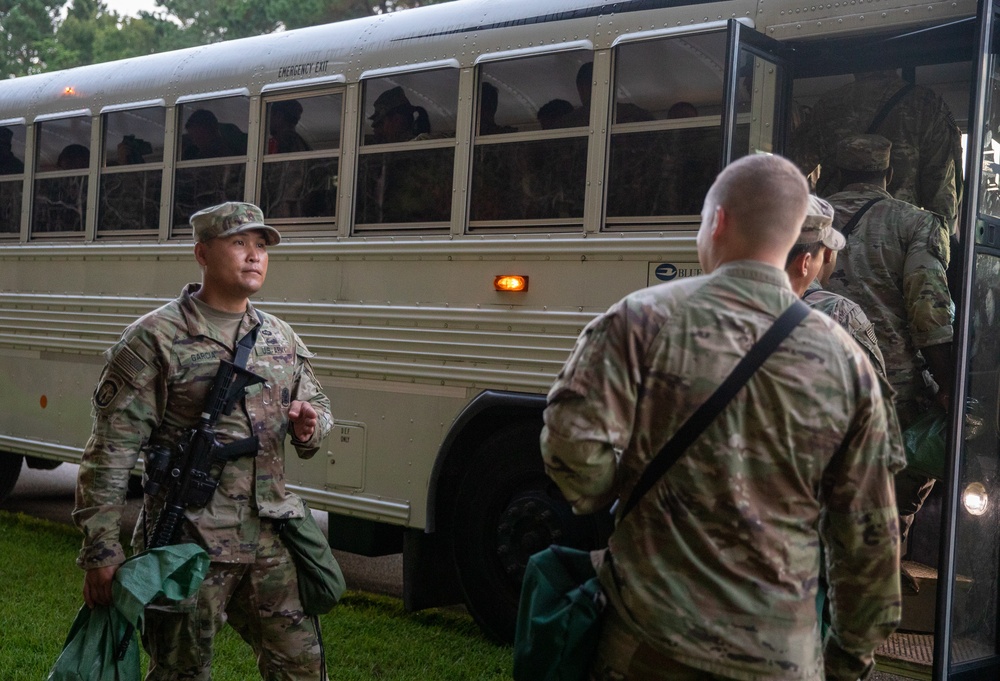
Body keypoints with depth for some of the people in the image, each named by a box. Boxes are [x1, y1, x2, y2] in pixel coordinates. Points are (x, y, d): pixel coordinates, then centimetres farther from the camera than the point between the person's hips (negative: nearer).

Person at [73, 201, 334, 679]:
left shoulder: (281, 339, 11)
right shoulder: (156, 339, -8)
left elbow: (317, 405, 23)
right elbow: (110, 453, -10)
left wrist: (310, 426, -3)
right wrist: (101, 551, -14)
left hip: (271, 541, 5)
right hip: (189, 545, -5)